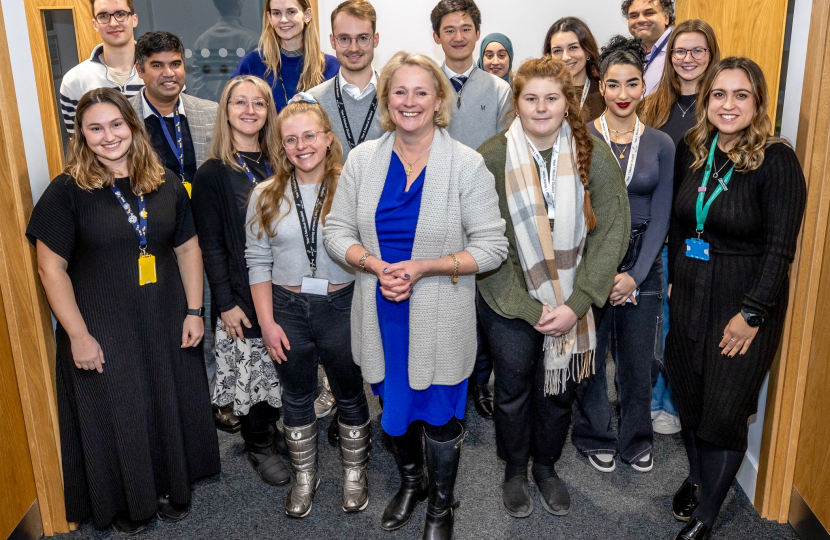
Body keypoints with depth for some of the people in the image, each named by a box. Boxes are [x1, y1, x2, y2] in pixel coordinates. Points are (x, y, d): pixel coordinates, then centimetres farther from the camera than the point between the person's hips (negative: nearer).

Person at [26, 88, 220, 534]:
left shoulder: (165, 184, 2)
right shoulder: (66, 191, -9)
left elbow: (187, 248, 7)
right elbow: (51, 267, -10)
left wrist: (194, 310, 1)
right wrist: (78, 335, -13)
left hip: (166, 326, 3)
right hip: (103, 333, -3)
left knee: (171, 409, 15)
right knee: (116, 418, 11)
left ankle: (171, 487, 41)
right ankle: (125, 503, 36)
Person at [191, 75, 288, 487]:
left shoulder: (278, 165, 6)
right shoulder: (212, 174, -8)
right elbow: (210, 245, -9)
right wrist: (225, 303, -12)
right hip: (242, 294, -4)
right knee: (250, 371, 7)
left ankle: (276, 428, 36)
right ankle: (258, 446, 26)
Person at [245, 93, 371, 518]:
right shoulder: (266, 196, -1)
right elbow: (258, 262, 2)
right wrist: (267, 322, -2)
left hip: (341, 306, -2)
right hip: (287, 308, 2)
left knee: (350, 394, 14)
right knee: (297, 398, 18)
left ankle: (354, 474, 37)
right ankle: (304, 477, 38)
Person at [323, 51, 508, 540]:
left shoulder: (467, 165, -11)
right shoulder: (363, 159, 0)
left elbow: (491, 248, -12)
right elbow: (337, 230, 3)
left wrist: (422, 268, -21)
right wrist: (375, 265, -16)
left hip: (440, 320, -3)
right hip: (382, 314, 4)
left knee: (440, 417, 12)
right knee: (395, 407, 23)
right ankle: (411, 481, 52)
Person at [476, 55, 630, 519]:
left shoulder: (594, 155, -8)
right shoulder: (492, 158, -13)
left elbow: (612, 232, -8)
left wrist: (575, 305, -14)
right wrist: (529, 308, -14)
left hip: (571, 302, 2)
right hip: (509, 302, -1)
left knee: (560, 388, 15)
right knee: (514, 388, 12)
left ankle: (546, 466, 41)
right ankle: (515, 470, 38)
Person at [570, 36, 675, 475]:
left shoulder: (661, 145, 2)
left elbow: (660, 216, 1)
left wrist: (636, 273, -8)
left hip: (642, 261, 2)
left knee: (638, 358, 11)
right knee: (590, 354, 9)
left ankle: (637, 440, 34)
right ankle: (595, 437, 32)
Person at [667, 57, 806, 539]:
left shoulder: (777, 161, -14)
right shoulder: (691, 151, 2)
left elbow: (780, 248, -15)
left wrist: (752, 313, -16)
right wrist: (675, 278, 10)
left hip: (745, 304, -5)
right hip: (689, 296, 5)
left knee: (725, 412, 2)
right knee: (688, 398, 14)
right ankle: (697, 476, 40)